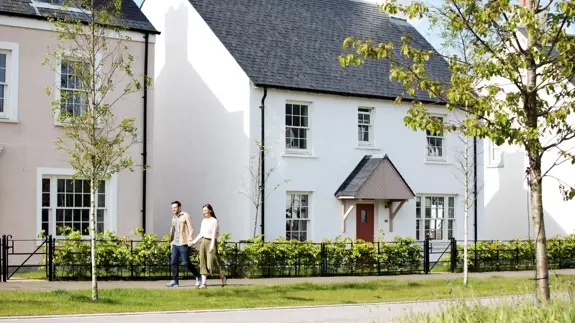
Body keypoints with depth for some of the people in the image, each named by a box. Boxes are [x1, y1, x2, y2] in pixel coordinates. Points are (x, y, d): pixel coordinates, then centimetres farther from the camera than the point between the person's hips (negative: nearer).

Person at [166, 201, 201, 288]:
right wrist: (171, 241, 21)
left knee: (186, 263, -7)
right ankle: (175, 281, 4)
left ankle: (198, 276, 9)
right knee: (174, 262, 1)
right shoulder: (174, 218, 17)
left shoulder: (185, 216, -6)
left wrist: (190, 240, -20)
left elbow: (191, 228, -11)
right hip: (175, 244, 7)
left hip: (183, 244, -7)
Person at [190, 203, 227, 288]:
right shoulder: (204, 221, 13)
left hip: (211, 242, -7)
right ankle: (203, 283, 0)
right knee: (203, 263, 1)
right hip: (203, 242, 7)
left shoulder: (214, 221, -7)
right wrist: (195, 240, 9)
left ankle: (223, 277, 15)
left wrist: (212, 245, -21)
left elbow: (214, 234, -14)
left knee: (212, 262, -8)